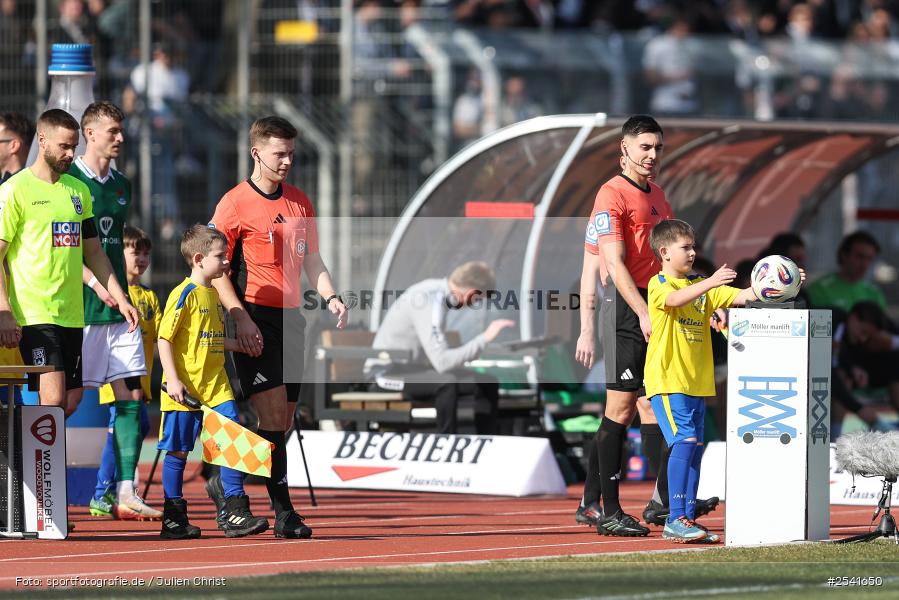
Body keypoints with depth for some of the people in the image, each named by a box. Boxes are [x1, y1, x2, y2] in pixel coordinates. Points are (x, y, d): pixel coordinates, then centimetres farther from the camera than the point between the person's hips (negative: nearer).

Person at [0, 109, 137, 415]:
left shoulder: (79, 191, 15)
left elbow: (93, 252, 23)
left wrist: (120, 298, 14)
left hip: (72, 314, 7)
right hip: (35, 315, -7)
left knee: (71, 403, 6)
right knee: (54, 398, -18)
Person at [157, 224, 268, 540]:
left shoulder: (213, 294, 14)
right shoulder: (184, 294, -10)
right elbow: (165, 339, -13)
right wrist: (173, 380, -19)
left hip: (216, 385, 7)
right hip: (186, 389, -7)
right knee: (177, 450, 1)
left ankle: (235, 511, 4)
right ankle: (173, 518, 9)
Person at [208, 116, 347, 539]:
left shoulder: (300, 203, 14)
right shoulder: (235, 203, -5)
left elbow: (311, 261, 20)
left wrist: (330, 297, 1)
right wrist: (241, 318, -16)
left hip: (290, 318, 7)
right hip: (254, 321, -7)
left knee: (283, 420, 7)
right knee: (272, 413, -14)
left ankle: (226, 482, 25)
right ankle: (283, 510, -14)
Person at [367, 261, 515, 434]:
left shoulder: (437, 289, 2)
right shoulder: (429, 303, -27)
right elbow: (443, 362, -35)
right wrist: (485, 337, -33)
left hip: (416, 368, 10)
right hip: (388, 373, -10)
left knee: (487, 384, 2)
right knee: (446, 383, -36)